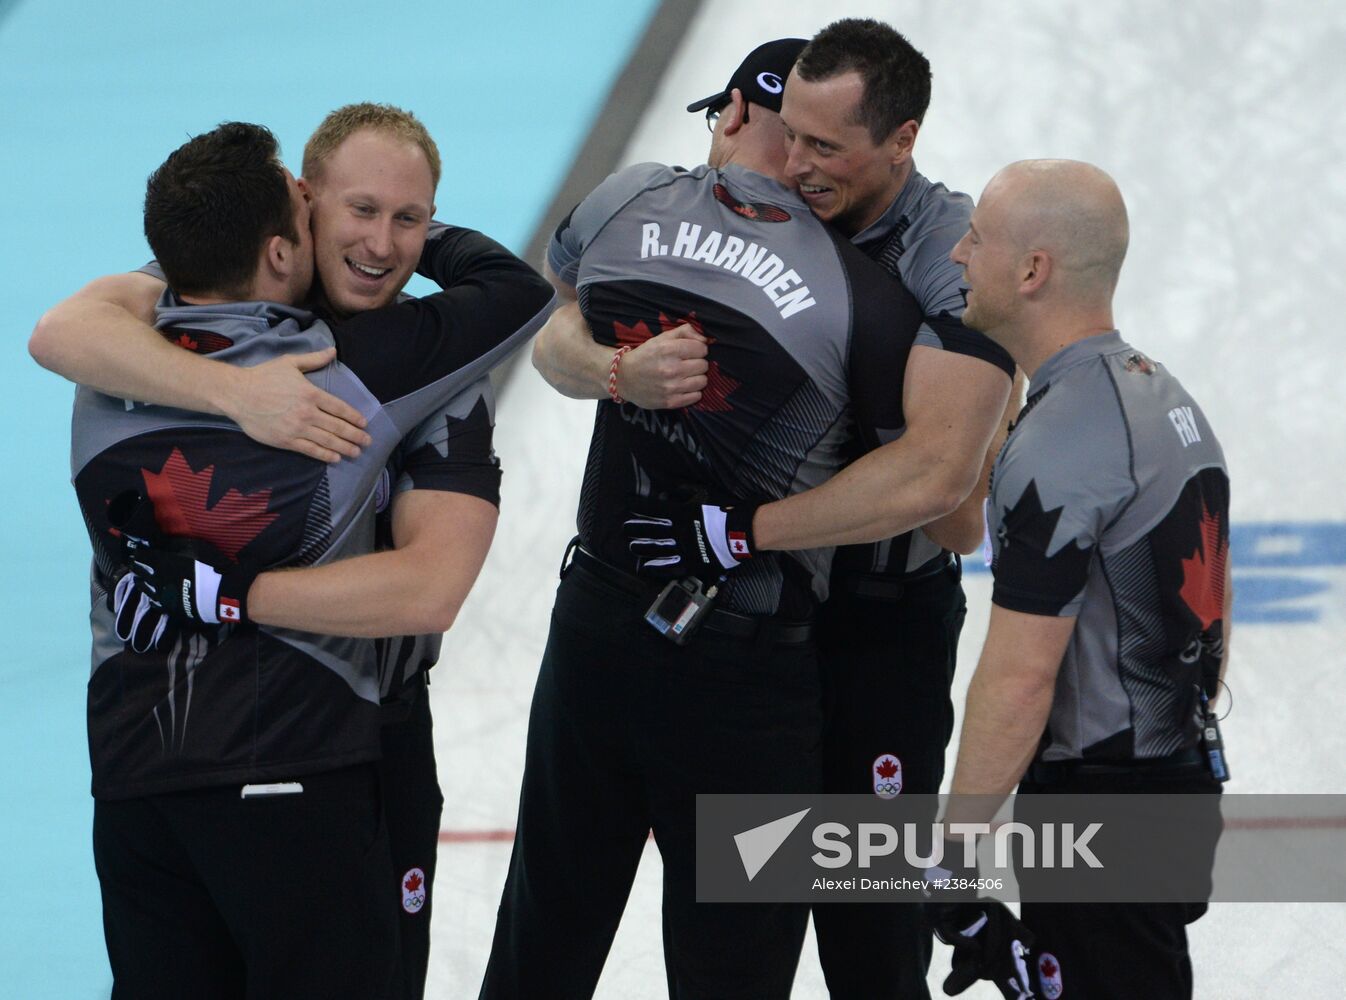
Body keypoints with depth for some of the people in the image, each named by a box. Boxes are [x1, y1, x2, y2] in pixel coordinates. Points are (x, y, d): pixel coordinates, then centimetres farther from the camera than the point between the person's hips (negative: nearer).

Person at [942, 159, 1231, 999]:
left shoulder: (1059, 444, -21)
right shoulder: (1167, 395, 10)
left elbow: (1019, 676, -23)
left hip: (1093, 805, -10)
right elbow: (1213, 617, 18)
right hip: (1179, 786, 10)